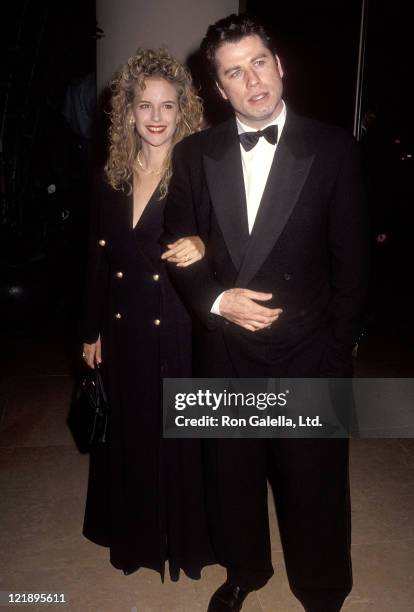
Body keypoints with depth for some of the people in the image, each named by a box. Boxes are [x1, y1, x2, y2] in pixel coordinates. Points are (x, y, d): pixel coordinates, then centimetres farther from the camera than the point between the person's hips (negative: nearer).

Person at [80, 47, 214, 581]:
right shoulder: (109, 179, 3)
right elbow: (99, 260, 8)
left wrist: (202, 250, -29)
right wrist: (91, 332, 11)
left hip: (180, 331, -4)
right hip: (122, 331, 4)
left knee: (179, 434, 10)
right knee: (127, 433, 17)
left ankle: (185, 536, 37)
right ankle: (134, 533, 43)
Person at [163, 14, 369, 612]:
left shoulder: (333, 149, -4)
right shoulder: (194, 154, 2)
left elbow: (351, 260, -2)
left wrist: (340, 348, -2)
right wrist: (216, 300, -12)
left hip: (308, 358, -2)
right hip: (225, 354, 3)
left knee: (314, 484, 14)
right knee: (232, 474, 20)